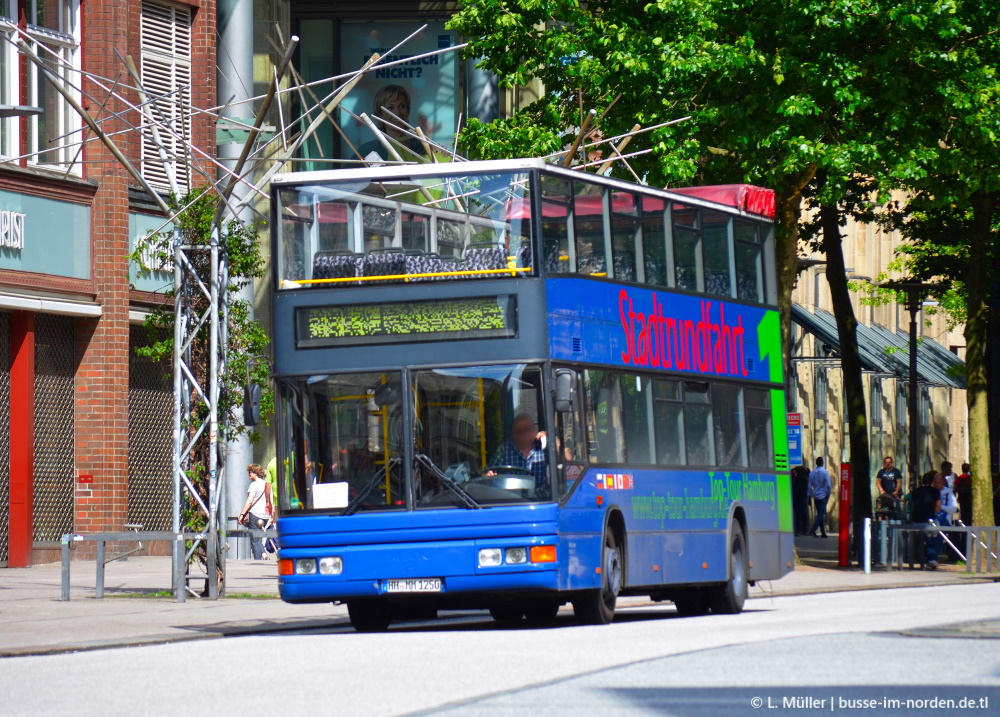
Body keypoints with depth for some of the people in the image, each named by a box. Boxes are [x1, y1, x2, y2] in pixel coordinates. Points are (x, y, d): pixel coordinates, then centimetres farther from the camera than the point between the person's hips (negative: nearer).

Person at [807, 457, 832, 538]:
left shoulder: (812, 473, 5)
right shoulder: (825, 472, -9)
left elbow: (809, 486, 5)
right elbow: (828, 485, -12)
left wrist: (811, 495, 14)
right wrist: (828, 494, 2)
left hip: (816, 496, 5)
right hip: (823, 496, -5)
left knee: (820, 514, 12)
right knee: (821, 514, -7)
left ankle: (823, 532, 13)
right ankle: (813, 530, -23)